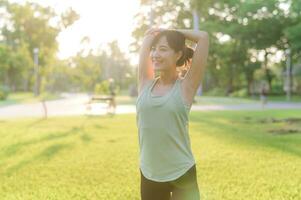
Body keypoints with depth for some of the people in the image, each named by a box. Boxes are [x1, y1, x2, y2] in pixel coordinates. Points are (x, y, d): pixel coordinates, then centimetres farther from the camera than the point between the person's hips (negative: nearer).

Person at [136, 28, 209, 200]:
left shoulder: (185, 87, -8)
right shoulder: (146, 84, 1)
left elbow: (204, 37, -10)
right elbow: (149, 35, 6)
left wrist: (174, 32, 2)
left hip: (181, 175, -4)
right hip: (149, 174, 4)